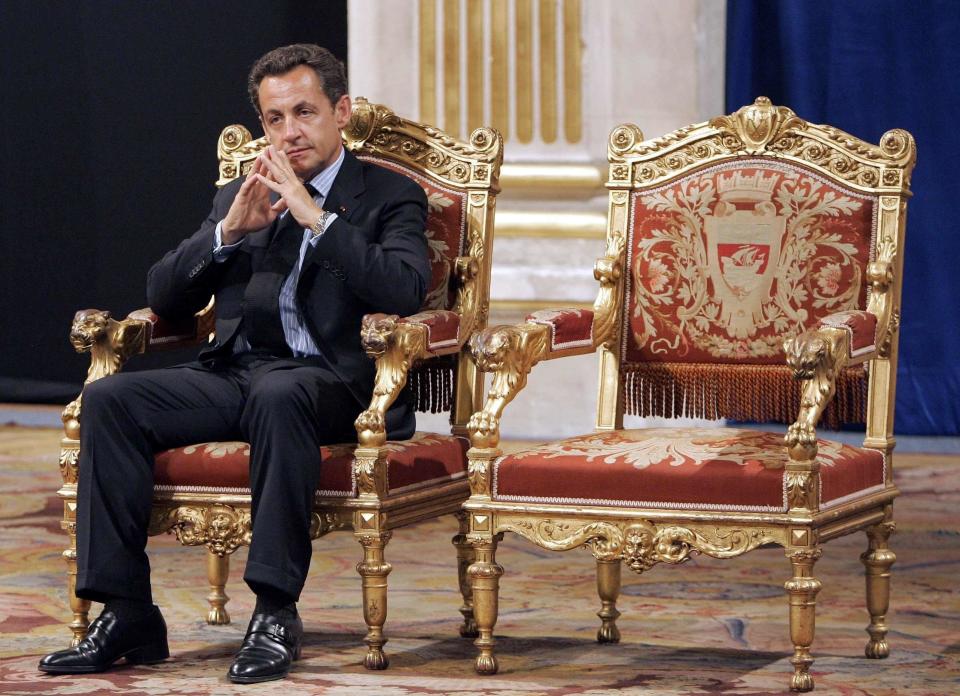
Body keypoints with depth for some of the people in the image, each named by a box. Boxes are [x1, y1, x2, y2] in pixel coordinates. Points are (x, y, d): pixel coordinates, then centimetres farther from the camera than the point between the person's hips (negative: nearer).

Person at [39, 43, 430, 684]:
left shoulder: (392, 197, 9)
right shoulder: (240, 198, 23)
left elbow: (404, 292, -11)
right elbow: (165, 297, 14)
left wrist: (316, 216, -14)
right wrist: (228, 231, -2)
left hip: (328, 381, -5)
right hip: (233, 375, 5)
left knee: (278, 397, -40)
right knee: (108, 401, -20)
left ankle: (277, 614, -35)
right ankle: (127, 614, -21)